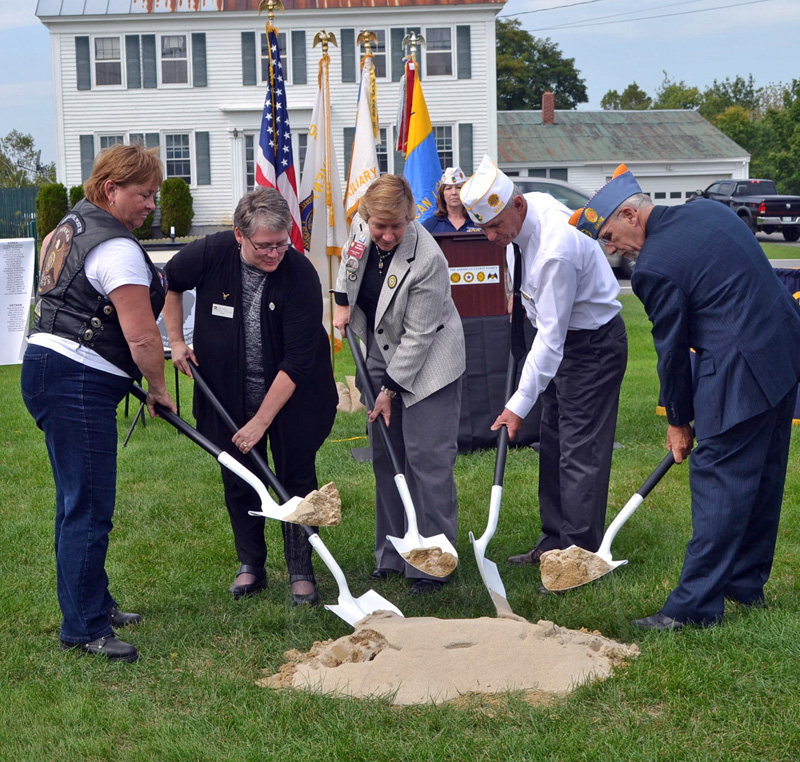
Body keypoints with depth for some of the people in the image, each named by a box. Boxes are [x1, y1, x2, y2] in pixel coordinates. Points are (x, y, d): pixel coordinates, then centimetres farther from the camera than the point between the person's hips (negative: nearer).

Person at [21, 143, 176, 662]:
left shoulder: (71, 225, 16)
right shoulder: (117, 249, -16)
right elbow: (142, 336, -19)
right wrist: (158, 388, -2)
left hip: (47, 366, 11)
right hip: (78, 384, -11)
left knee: (78, 500, 18)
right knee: (89, 508, -7)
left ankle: (94, 604, 29)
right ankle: (83, 629, -2)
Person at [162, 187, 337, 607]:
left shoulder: (301, 274, -24)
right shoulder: (210, 253, -17)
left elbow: (297, 360, -24)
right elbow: (169, 282, 8)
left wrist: (262, 420, -24)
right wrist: (176, 339, 4)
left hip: (291, 394, -2)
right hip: (229, 394, 3)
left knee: (296, 479, 1)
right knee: (239, 480, 9)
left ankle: (301, 573, 12)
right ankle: (251, 566, 24)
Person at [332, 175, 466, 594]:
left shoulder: (427, 260, -28)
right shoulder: (361, 224, -10)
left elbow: (417, 335, -22)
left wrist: (391, 390, -18)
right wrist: (342, 301, 11)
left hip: (426, 360, -7)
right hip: (380, 352, 7)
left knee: (428, 458, -9)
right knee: (384, 457, 9)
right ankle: (392, 556, 18)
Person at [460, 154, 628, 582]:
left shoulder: (556, 249, -33)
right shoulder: (526, 209, -6)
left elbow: (551, 336, -30)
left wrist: (519, 404, -27)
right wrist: (520, 294, 20)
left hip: (594, 345, -10)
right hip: (564, 338, 10)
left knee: (580, 453, -11)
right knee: (552, 445, 14)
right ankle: (554, 543, 23)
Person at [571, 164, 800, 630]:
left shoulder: (654, 267, -13)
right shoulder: (711, 211, 12)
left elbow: (672, 349, -7)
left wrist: (679, 422, 6)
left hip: (740, 372, -9)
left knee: (718, 483, -5)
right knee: (763, 478, 17)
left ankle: (696, 604, -1)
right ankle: (747, 582, 30)